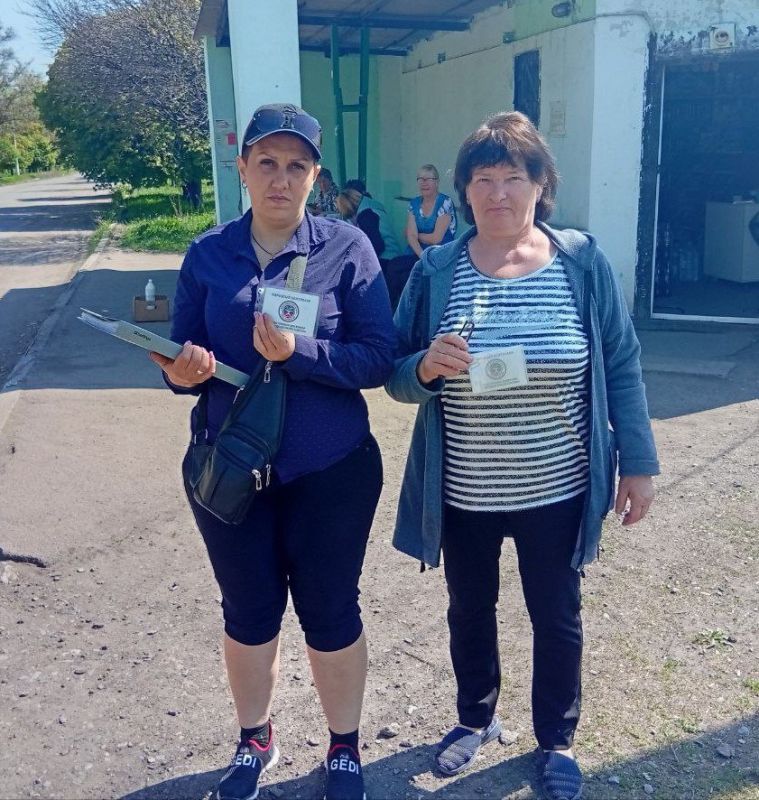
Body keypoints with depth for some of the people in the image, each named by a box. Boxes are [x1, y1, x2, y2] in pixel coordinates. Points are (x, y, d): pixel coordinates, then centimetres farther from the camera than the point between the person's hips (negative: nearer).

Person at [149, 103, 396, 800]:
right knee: (248, 611, 18)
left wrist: (297, 353, -27)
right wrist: (184, 372, -19)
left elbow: (379, 359, -13)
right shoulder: (207, 254, 1)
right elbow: (185, 359, 4)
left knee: (330, 613, 12)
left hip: (330, 474, -2)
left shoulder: (346, 248, -8)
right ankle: (255, 740, 44)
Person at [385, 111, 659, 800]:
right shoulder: (436, 270, -6)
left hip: (557, 490, -1)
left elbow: (622, 367, -1)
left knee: (557, 617, 16)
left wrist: (638, 464, -1)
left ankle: (556, 740, 41)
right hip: (463, 493, 1)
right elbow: (398, 379, -1)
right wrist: (426, 366, -24)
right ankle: (476, 718, 47)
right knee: (469, 609, 20)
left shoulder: (583, 262, -7)